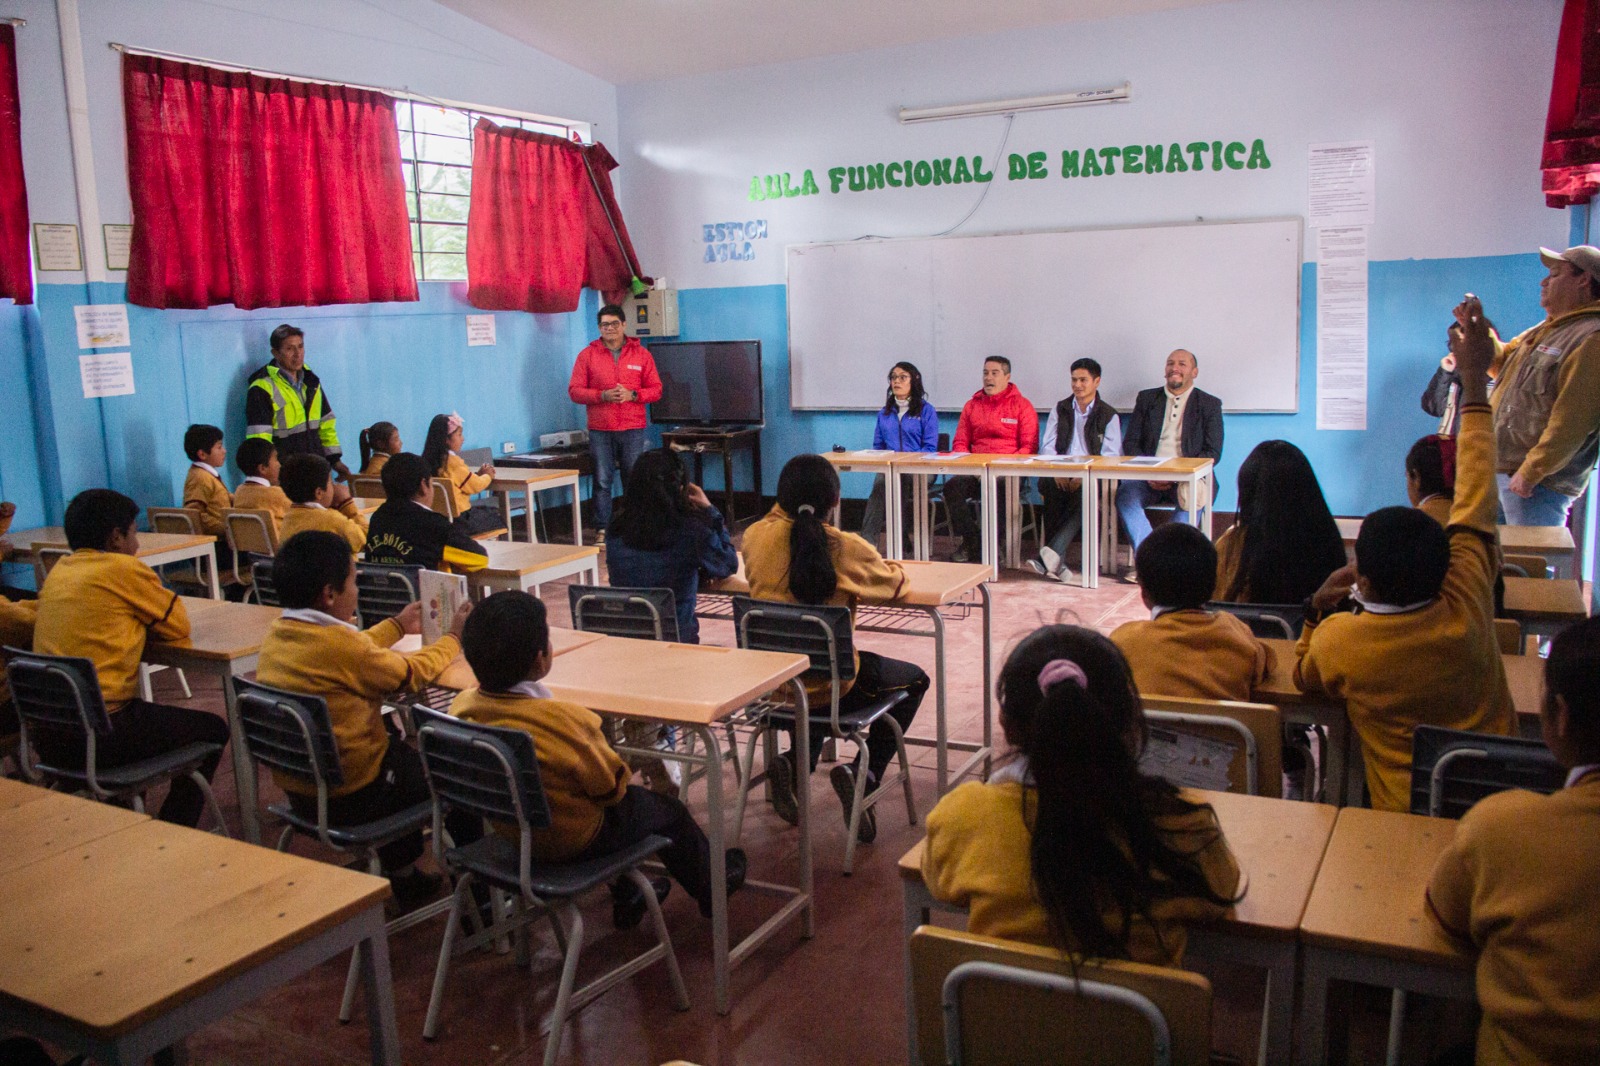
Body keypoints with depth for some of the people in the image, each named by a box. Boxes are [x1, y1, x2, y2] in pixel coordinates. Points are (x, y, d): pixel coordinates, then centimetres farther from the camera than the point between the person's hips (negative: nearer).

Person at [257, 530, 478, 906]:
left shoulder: (277, 635, -2)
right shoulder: (339, 644, -26)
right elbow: (412, 673, -11)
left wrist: (398, 626, 25)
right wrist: (452, 638, 5)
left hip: (294, 788, 8)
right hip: (351, 797, -8)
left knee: (399, 748, 32)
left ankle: (403, 876, 39)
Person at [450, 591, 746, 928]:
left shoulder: (462, 707, -16)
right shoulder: (561, 719, -35)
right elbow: (611, 785, -20)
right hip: (573, 841, -7)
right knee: (668, 811, 19)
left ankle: (626, 899, 49)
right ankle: (711, 886, 45)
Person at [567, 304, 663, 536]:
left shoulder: (641, 354, 8)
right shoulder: (587, 355, 6)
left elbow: (655, 390, 7)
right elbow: (574, 390, 3)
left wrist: (632, 394, -11)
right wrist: (602, 395, -13)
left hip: (633, 429, 0)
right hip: (600, 430, 0)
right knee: (602, 481, 0)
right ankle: (603, 530, 6)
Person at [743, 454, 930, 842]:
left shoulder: (756, 537, -7)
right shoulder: (846, 547, -16)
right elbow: (897, 585, 2)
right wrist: (886, 566, 22)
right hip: (829, 686, -4)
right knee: (914, 680, 21)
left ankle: (795, 760, 16)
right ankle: (863, 773, 3)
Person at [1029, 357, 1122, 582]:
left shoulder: (1109, 415, 11)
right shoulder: (1059, 410, 19)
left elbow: (1111, 456, -1)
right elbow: (1047, 446, 9)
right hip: (1060, 475, 1)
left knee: (1084, 494, -36)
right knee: (1049, 486, -34)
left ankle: (1051, 552, -47)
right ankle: (1056, 561, -37)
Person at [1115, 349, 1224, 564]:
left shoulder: (1209, 404, 10)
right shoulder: (1146, 399, 17)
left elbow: (1213, 453, 1)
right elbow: (1130, 443, 11)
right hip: (1150, 476, 2)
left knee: (1192, 499, -35)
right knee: (1125, 493, -29)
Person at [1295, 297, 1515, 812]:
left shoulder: (1336, 642, -25)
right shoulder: (1466, 611, -20)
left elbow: (1302, 677, 3)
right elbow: (1476, 503, -4)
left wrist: (1316, 609, -7)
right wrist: (1475, 383, 4)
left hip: (1405, 815, -2)